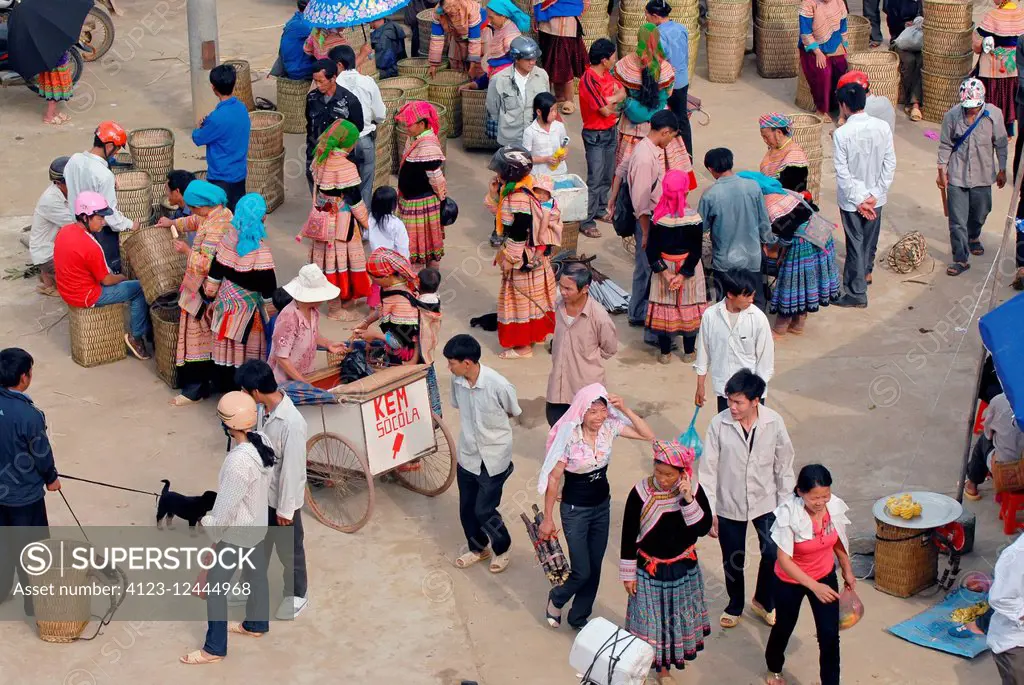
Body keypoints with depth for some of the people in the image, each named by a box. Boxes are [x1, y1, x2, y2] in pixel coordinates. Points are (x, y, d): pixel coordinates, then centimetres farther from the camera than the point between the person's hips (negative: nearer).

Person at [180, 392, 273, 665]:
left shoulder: (239, 461, -36)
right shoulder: (263, 441, -10)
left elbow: (226, 505, -27)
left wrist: (210, 528, -8)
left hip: (236, 531, -9)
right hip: (258, 524, 9)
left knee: (215, 585, 6)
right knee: (256, 573, 27)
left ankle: (214, 648, 16)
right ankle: (256, 624, 48)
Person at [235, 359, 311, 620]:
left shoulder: (292, 423, -36)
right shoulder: (263, 409, -9)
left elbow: (293, 470, -27)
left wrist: (285, 509, -18)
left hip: (282, 498, -7)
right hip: (261, 491, 7)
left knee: (289, 549, 16)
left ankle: (297, 595, 39)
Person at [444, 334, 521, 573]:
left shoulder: (498, 385, -27)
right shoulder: (457, 380, -12)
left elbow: (512, 412, -7)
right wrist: (474, 425, 1)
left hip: (493, 458, -5)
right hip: (467, 454, 5)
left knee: (484, 510, 1)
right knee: (466, 508, 15)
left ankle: (502, 549, 29)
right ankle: (478, 549, 40)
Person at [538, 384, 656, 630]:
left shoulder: (609, 427, -11)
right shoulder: (569, 437, -24)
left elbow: (648, 435, -9)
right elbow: (553, 479, -16)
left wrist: (625, 409, -21)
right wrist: (548, 519, -12)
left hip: (602, 506, 5)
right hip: (575, 510, -5)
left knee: (594, 568, 14)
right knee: (582, 572, -1)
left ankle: (579, 618, 34)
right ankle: (556, 599, 32)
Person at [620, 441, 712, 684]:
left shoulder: (693, 491, -14)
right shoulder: (641, 492, -20)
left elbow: (703, 528, -16)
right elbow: (629, 535, -12)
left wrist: (688, 500, -29)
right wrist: (628, 574, -7)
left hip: (683, 570, 3)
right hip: (649, 569, -3)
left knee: (675, 620, 19)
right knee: (648, 621, 7)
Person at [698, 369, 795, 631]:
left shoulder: (774, 423, -14)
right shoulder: (719, 424, -18)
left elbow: (783, 466, -2)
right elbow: (708, 470, -10)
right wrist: (709, 511, -8)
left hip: (765, 502, 1)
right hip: (729, 504, 0)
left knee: (774, 555, 2)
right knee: (733, 561, 14)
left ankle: (764, 601, 32)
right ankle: (735, 606, 41)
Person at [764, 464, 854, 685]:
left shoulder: (835, 506, -20)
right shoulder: (789, 514, -32)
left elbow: (838, 541, 1)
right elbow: (783, 559, -29)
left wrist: (847, 571, 13)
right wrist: (814, 587, -36)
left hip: (825, 576, 2)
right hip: (790, 580, -2)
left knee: (830, 635, 0)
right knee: (784, 627, 21)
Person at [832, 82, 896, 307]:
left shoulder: (841, 134, -21)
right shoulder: (882, 127, -10)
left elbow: (842, 173, -19)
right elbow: (890, 164, -7)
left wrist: (858, 200, -12)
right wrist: (874, 195, -5)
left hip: (851, 199, -4)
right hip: (875, 196, 4)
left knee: (855, 244, 6)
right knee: (870, 238, 24)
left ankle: (857, 293, 11)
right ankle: (865, 272, 47)